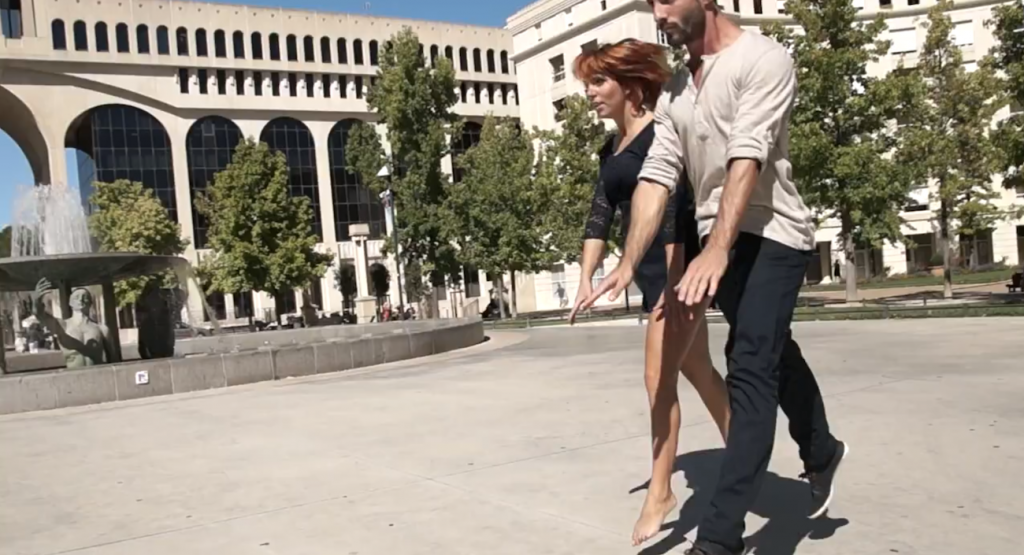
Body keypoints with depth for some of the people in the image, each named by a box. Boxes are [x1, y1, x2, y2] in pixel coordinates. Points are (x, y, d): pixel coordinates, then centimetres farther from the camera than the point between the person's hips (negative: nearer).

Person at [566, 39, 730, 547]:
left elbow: (673, 210, -20)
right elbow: (600, 215, 11)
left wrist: (674, 282, -26)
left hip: (680, 267, -9)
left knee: (659, 379, -8)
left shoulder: (659, 133, -12)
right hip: (651, 271, 9)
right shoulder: (611, 149, 13)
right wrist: (586, 280, 4)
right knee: (699, 372, 17)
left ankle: (660, 493, 3)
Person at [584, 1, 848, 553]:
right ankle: (821, 453, 45)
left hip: (772, 235, -7)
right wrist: (628, 263, -9)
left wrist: (715, 251, -34)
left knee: (749, 370, -12)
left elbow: (746, 158, -23)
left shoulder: (762, 58, -10)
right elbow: (656, 177, 2)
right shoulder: (674, 91, 11)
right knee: (774, 354, 21)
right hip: (719, 239, 7)